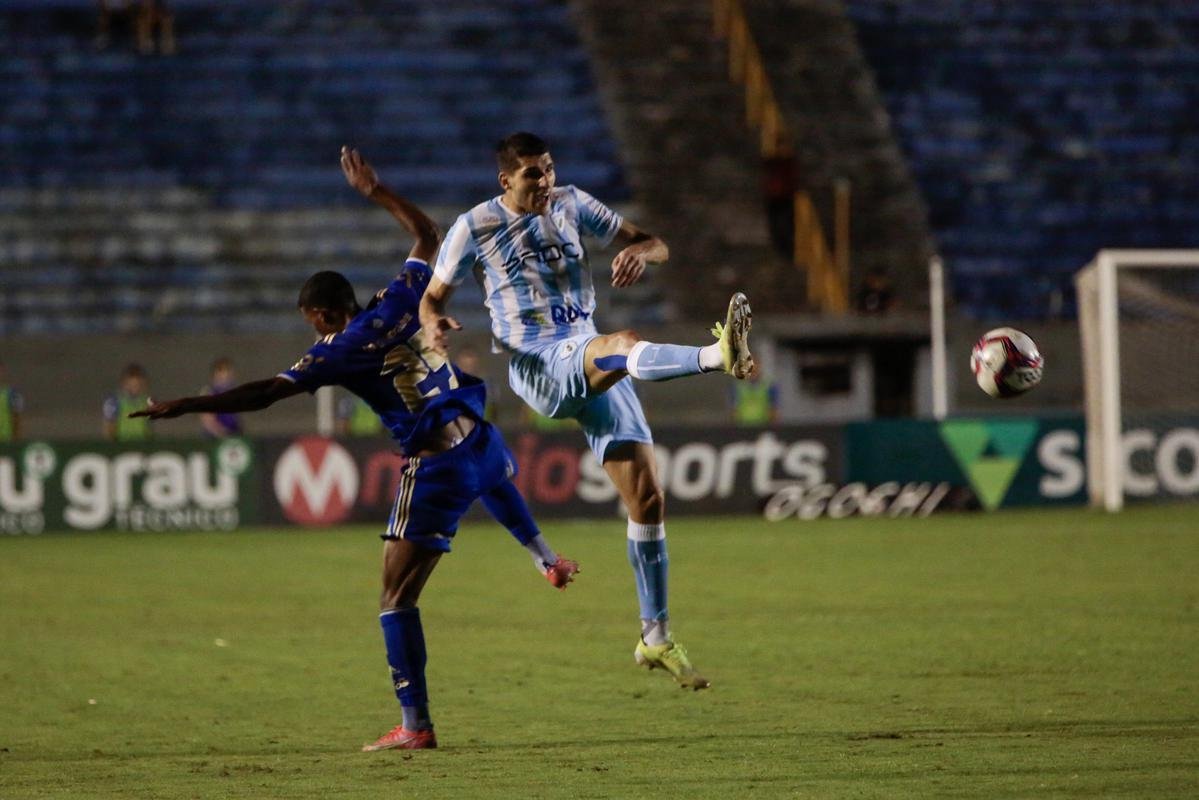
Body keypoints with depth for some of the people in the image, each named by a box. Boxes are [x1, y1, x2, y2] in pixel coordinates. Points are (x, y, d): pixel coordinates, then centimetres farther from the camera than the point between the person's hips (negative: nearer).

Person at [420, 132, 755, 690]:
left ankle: (656, 638, 8)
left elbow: (656, 245, 14)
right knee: (624, 345, -37)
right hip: (538, 365, -5)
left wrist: (640, 251, -12)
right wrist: (434, 324, -17)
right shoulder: (475, 228, 2)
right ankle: (718, 356, -66)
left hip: (595, 368, 5)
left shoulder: (570, 204, 12)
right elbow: (433, 297, 8)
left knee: (646, 496, -2)